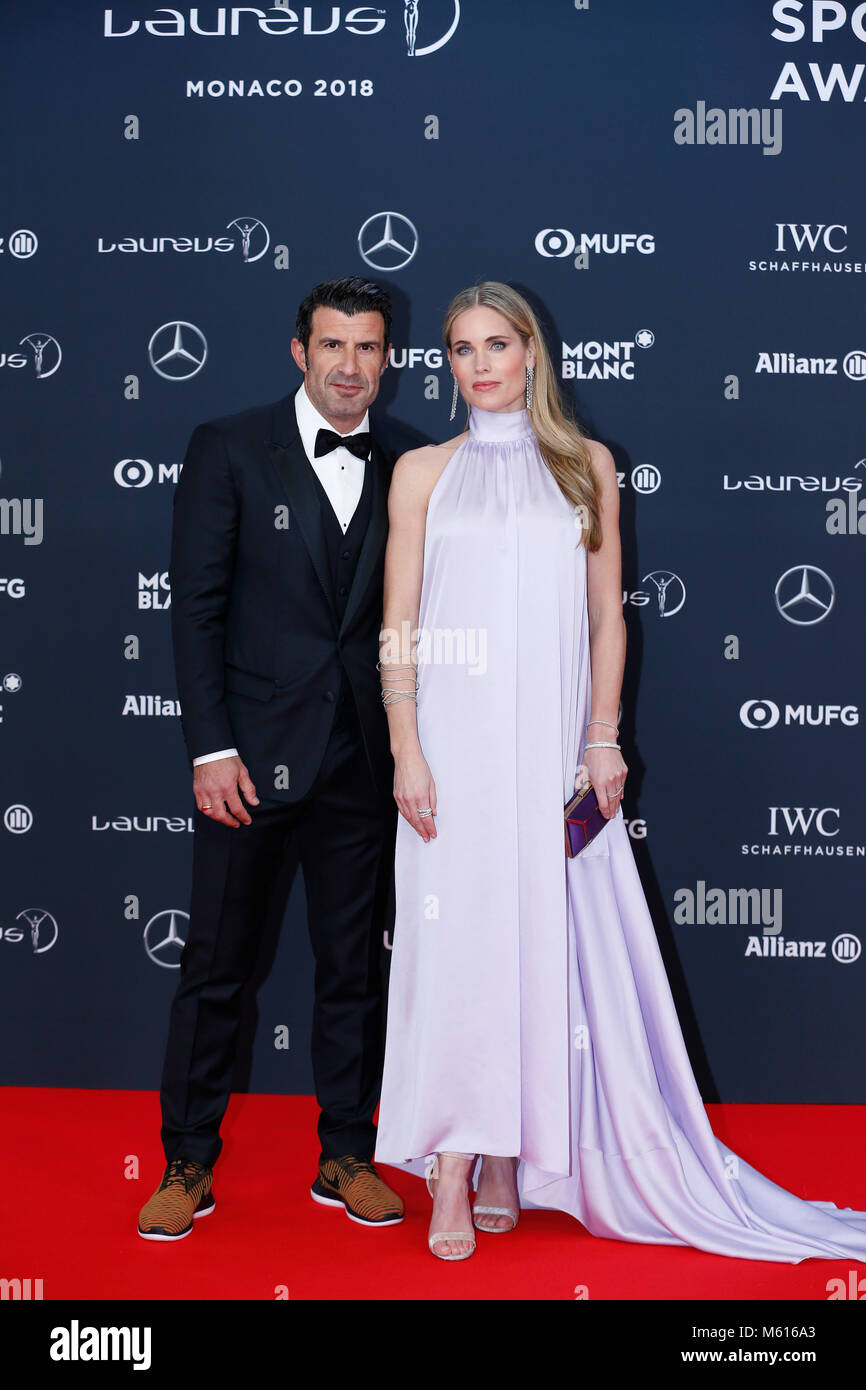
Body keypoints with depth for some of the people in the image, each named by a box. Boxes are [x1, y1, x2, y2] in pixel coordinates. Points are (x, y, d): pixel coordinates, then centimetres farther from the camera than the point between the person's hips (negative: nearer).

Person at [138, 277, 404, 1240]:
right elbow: (196, 606, -5)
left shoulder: (401, 471, 8)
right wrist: (211, 748, -11)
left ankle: (347, 1157, 27)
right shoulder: (229, 448, -1)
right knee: (215, 966, 7)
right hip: (252, 752, -2)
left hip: (361, 761, 3)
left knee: (353, 967, 11)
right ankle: (189, 1163, 24)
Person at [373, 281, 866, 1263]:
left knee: (543, 944, 3)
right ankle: (453, 1176, 5)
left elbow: (607, 616, 9)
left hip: (552, 744, 1)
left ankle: (512, 1156, 17)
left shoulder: (585, 465, 11)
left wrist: (602, 737, 0)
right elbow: (397, 626, 4)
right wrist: (406, 749, -6)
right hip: (454, 738, -1)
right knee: (455, 940, -3)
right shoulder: (423, 472, 8)